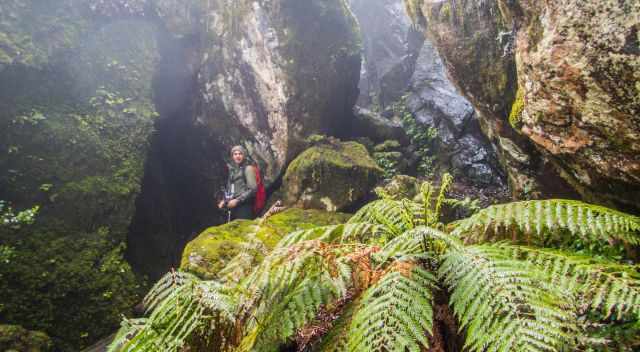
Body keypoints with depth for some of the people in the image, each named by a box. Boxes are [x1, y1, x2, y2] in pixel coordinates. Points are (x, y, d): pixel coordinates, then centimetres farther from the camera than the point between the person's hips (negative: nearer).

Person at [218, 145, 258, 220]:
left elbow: (253, 189, -11)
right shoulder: (232, 169, 18)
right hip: (233, 207, 7)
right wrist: (224, 201, 10)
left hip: (244, 206, -7)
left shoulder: (248, 168, -3)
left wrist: (237, 200, -14)